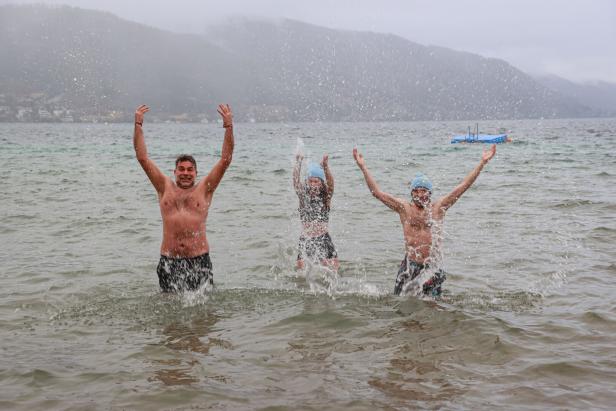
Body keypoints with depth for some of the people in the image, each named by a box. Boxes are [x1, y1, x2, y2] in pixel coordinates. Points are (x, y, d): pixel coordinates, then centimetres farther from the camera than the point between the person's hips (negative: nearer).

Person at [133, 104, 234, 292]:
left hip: (199, 260, -1)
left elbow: (225, 159, 2)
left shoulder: (204, 189, 8)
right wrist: (138, 125, 4)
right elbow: (143, 158, 9)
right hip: (169, 260, 1)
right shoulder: (165, 188, 11)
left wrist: (229, 127, -5)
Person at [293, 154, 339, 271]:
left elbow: (330, 183, -15)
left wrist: (325, 166, -32)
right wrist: (298, 163, -26)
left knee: (333, 270, -8)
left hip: (323, 238, 0)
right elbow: (295, 181, -11)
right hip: (305, 239, 1)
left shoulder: (326, 196, 3)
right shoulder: (304, 195, 4)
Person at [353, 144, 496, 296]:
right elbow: (376, 191, 1)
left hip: (432, 266, 0)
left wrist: (482, 163, 0)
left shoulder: (438, 207, 5)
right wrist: (363, 167, -4)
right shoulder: (404, 208, 3)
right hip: (410, 265, 0)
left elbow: (463, 186, 3)